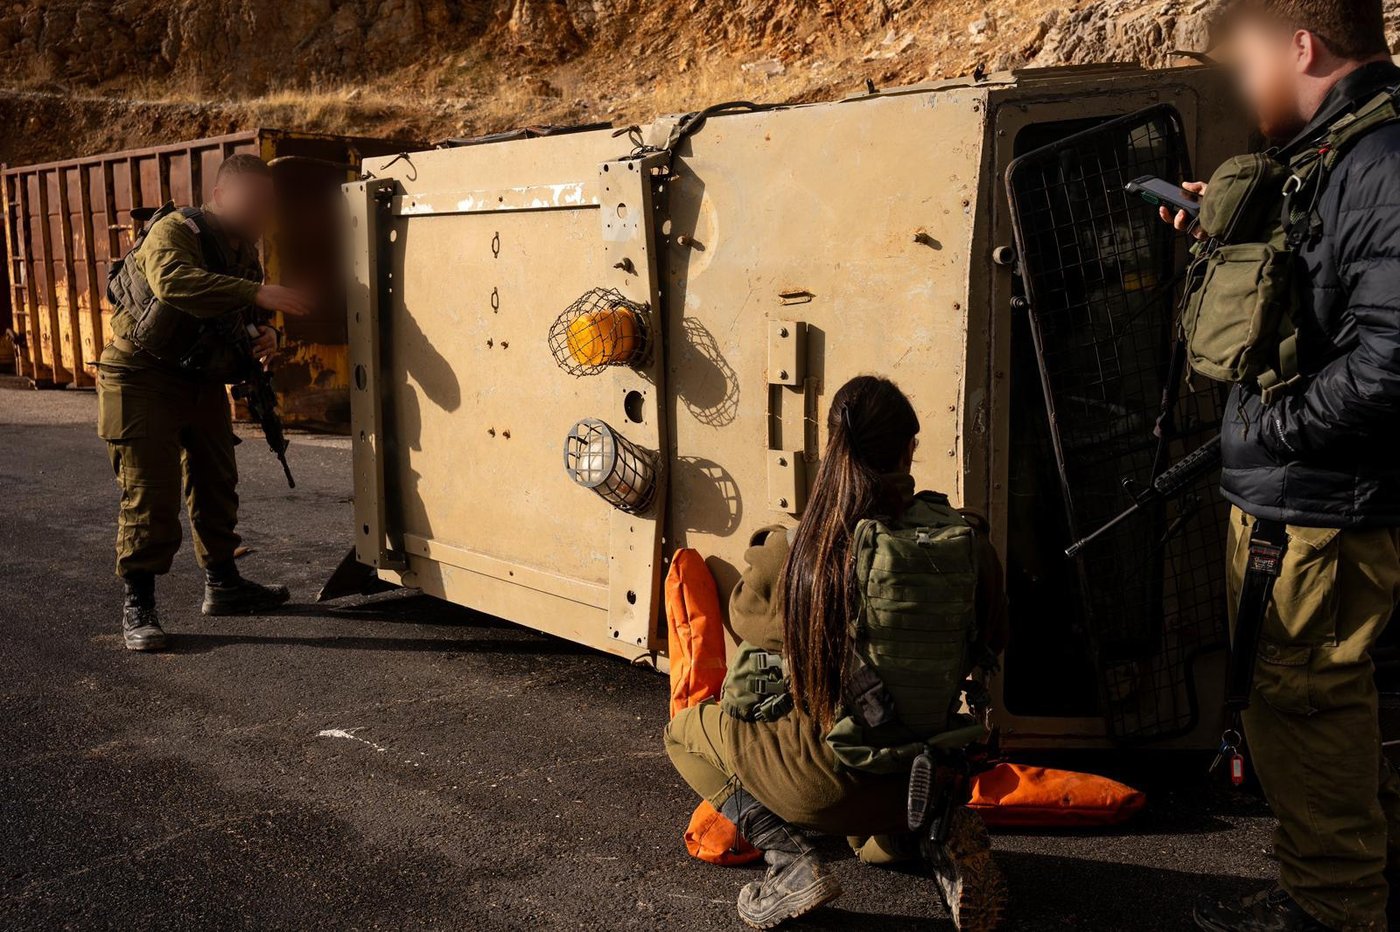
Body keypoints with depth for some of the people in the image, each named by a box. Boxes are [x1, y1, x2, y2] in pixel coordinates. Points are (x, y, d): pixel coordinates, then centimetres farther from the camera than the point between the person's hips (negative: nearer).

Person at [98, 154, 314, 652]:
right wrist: (256, 293, -46)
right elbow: (174, 281, -41)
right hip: (142, 377, -8)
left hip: (202, 381, 8)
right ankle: (137, 606, 1)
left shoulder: (245, 252, 8)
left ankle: (222, 584, 30)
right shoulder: (174, 231, -18)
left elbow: (238, 323, 17)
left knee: (217, 484, 15)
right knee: (149, 494, -8)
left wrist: (262, 336, -7)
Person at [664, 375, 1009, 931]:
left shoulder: (792, 552, -17)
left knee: (683, 732, 20)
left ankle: (788, 855, 1)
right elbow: (990, 646, 7)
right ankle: (939, 837, 6)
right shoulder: (969, 542, -10)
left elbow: (745, 617, 5)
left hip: (829, 776, -4)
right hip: (924, 777, 5)